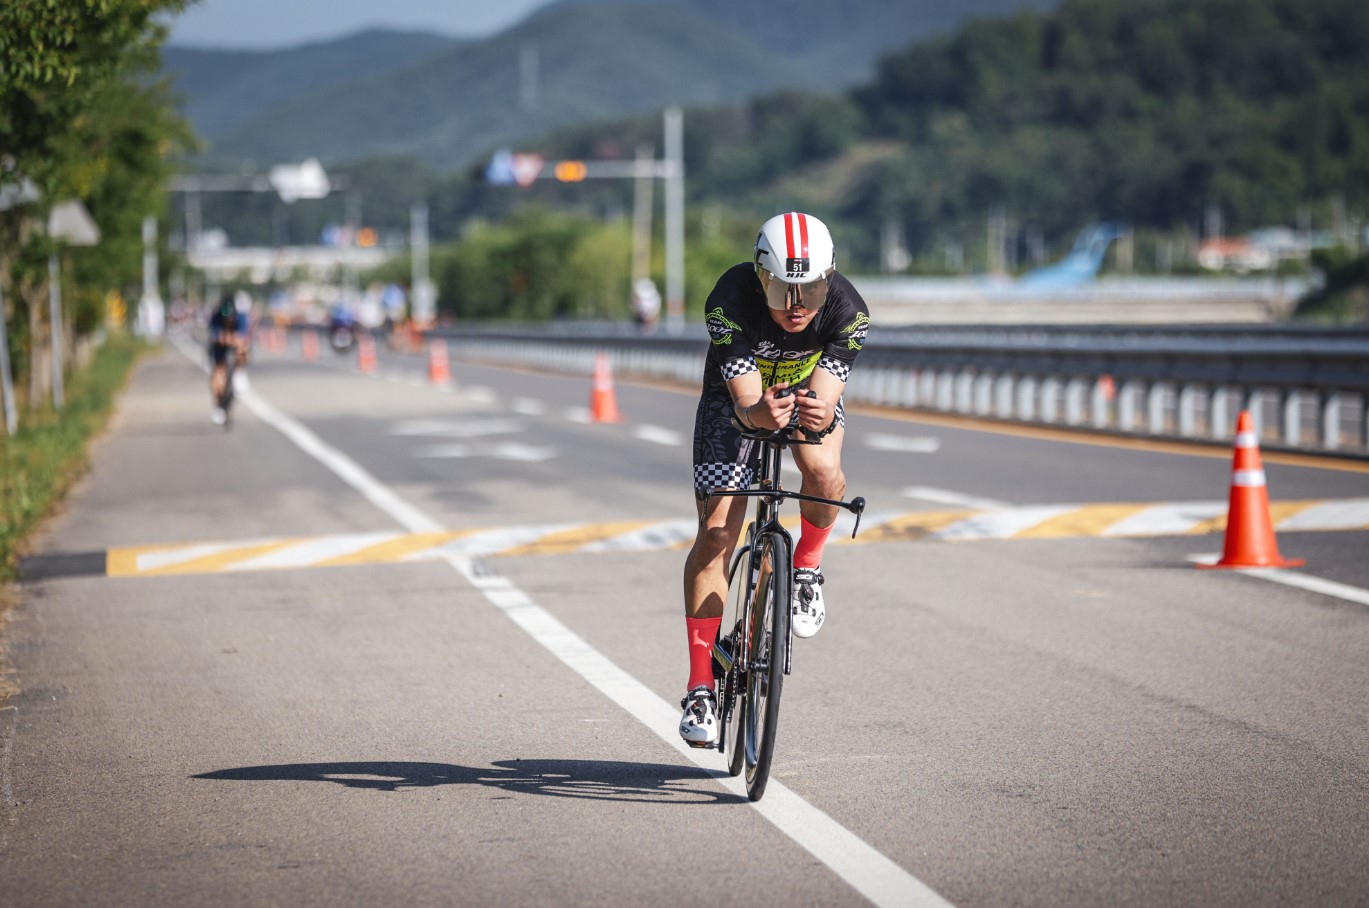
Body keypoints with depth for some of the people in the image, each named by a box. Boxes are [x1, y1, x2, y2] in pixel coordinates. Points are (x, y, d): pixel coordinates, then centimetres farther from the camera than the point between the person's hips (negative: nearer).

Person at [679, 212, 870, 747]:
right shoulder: (731, 301, -34)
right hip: (738, 398, -1)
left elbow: (826, 396, -35)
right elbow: (745, 401, -35)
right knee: (716, 533, -14)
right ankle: (701, 688, -8)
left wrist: (820, 416, -58)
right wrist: (760, 413, -59)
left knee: (823, 472, -34)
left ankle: (807, 567, -2)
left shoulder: (847, 311, -30)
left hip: (809, 392, 1)